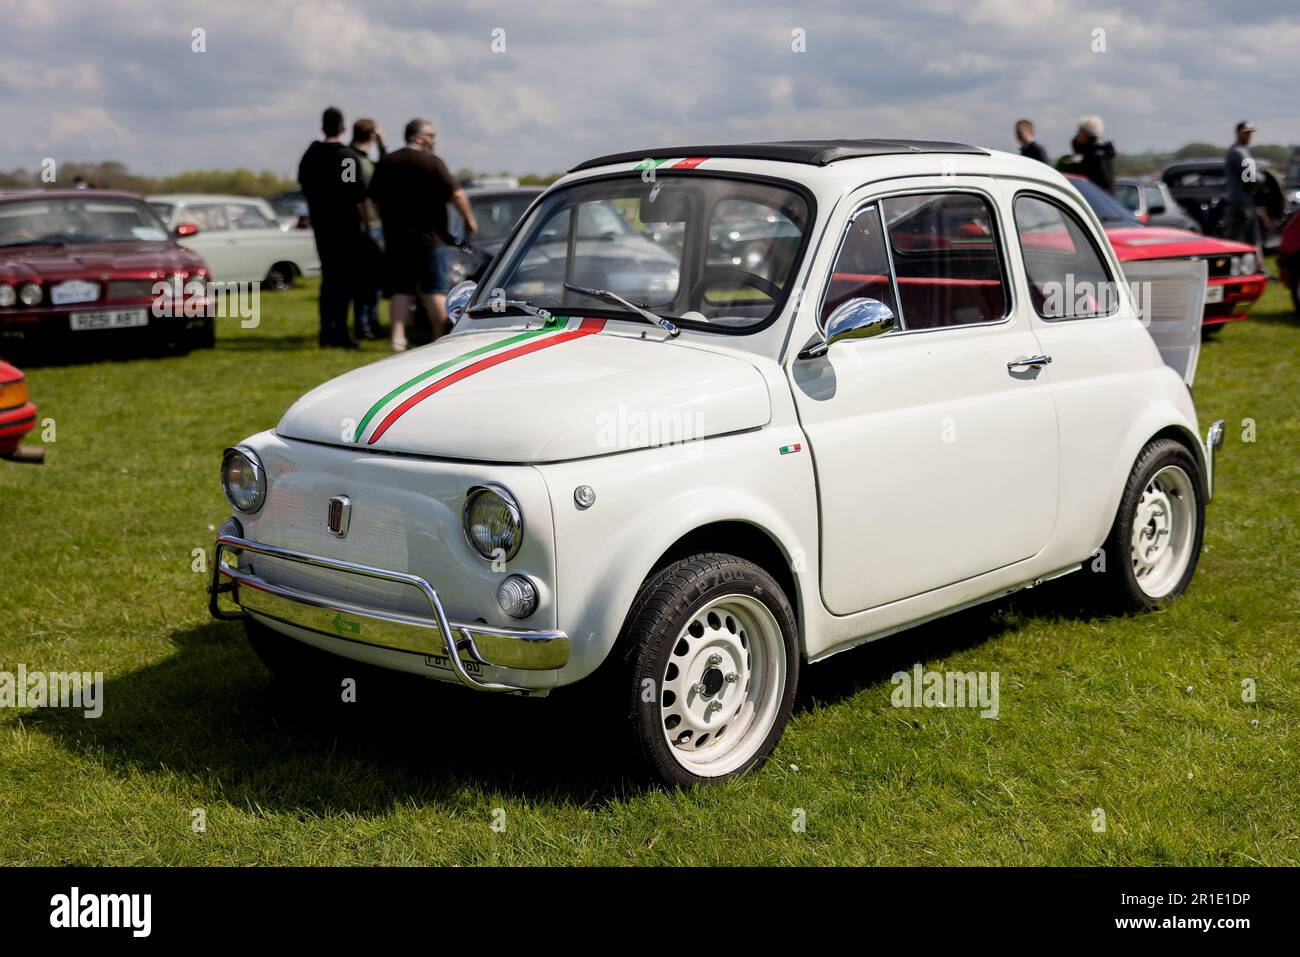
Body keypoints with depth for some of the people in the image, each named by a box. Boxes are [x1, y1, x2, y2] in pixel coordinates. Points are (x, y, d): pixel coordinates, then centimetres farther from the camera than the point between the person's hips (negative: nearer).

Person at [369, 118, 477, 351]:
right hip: (429, 236, -4)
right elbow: (456, 194, -13)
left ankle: (398, 336, -4)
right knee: (435, 290, 2)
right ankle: (440, 337, 3)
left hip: (395, 238, 5)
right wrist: (469, 219, -1)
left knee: (400, 290, 7)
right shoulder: (431, 162, -8)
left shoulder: (385, 164, 10)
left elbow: (376, 200, 17)